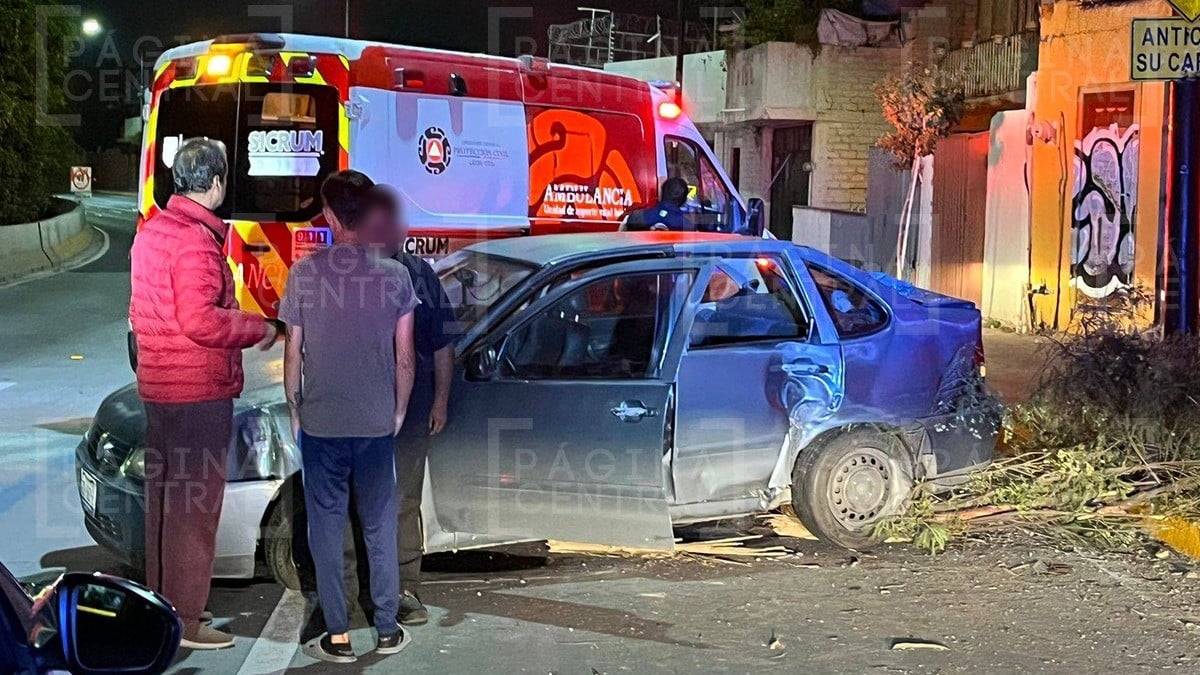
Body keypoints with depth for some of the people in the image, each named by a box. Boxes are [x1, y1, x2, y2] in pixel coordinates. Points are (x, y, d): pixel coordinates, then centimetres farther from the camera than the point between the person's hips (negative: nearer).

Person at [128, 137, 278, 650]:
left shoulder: (151, 231, 12)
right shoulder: (196, 239, -18)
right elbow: (199, 320, -25)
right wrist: (258, 328, -13)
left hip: (157, 389, 10)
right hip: (199, 392, -10)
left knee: (163, 499, 17)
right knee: (195, 506, -2)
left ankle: (162, 602, 28)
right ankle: (185, 621, 3)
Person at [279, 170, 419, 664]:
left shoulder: (305, 272, -8)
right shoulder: (394, 274, -4)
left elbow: (293, 354, -3)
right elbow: (405, 357, -1)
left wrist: (294, 411, 10)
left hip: (320, 423, -1)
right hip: (377, 423, 1)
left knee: (326, 529, 7)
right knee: (380, 528, 12)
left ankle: (338, 636, 11)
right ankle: (387, 631, 18)